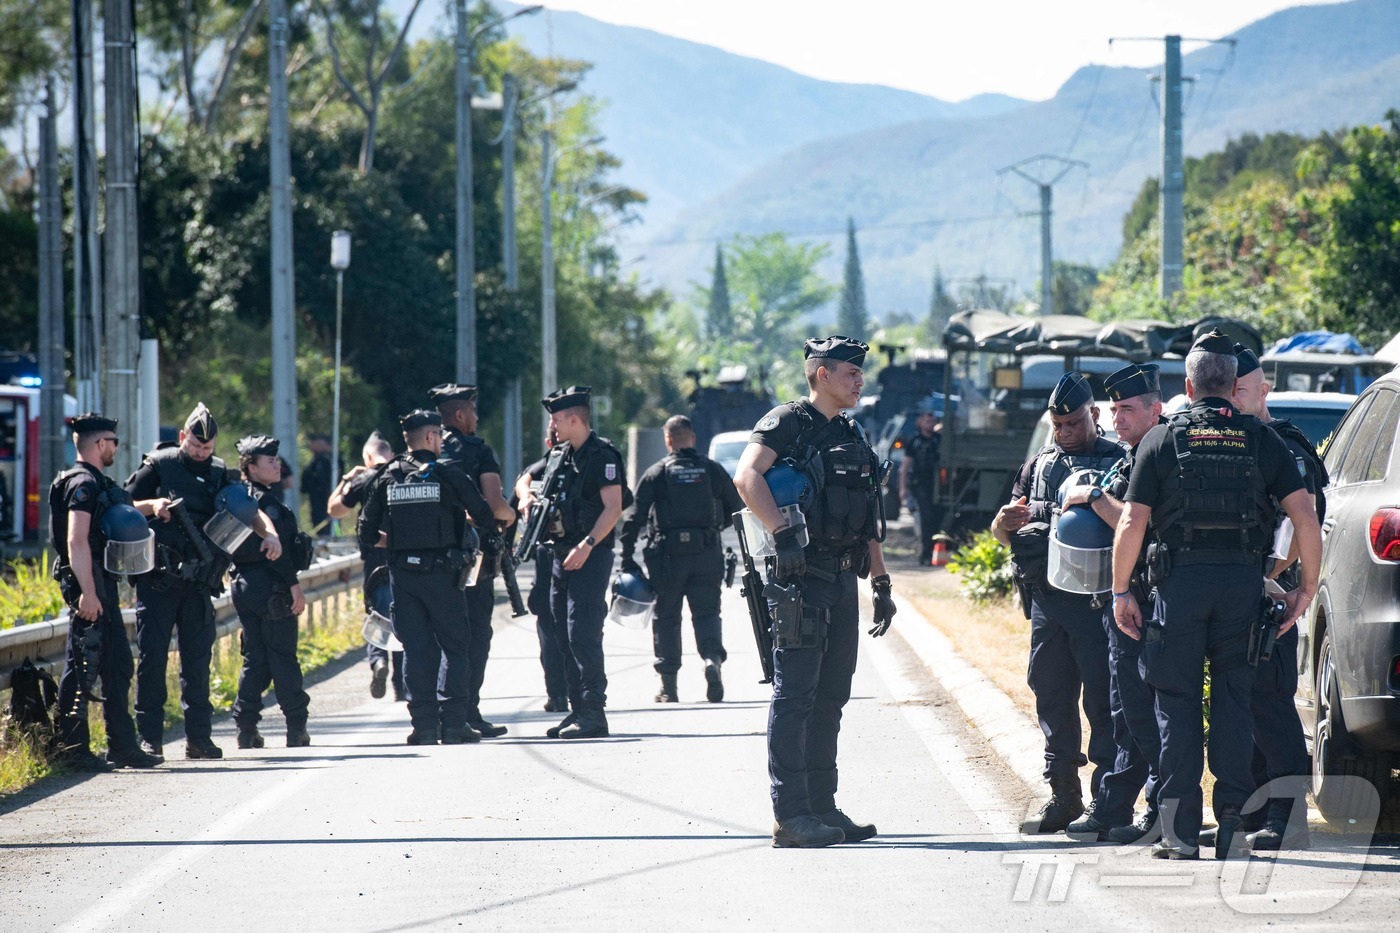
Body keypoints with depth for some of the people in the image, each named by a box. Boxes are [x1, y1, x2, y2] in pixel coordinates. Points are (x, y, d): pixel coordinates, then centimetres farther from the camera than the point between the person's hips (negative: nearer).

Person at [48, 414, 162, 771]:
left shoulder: (98, 483, 18)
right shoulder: (83, 484, -13)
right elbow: (76, 540, -22)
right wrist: (87, 592, -27)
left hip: (102, 585, 11)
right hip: (88, 585, -11)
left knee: (117, 666, 12)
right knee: (82, 665, -8)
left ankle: (123, 745, 17)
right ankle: (71, 748, -7)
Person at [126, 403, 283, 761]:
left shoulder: (220, 474, 12)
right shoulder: (158, 466, 2)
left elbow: (249, 509, 4)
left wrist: (269, 532, -15)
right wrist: (151, 505, -17)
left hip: (198, 583, 3)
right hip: (157, 580, -3)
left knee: (198, 658, 6)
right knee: (152, 655, -4)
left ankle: (198, 737, 10)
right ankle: (150, 737, 0)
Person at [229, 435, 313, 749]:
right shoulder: (266, 502, -13)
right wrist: (294, 585, -18)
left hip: (244, 585, 8)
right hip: (271, 588, -8)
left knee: (255, 657, 11)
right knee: (283, 657, -3)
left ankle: (245, 726, 6)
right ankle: (296, 729, 0)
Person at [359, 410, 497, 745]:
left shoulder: (389, 478, 6)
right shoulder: (449, 475, -4)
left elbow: (368, 531, 7)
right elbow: (485, 517, -1)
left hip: (402, 571, 3)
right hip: (441, 571, -3)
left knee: (416, 650, 6)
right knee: (454, 647, 4)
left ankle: (424, 724, 2)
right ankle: (453, 723, -1)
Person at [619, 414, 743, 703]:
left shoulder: (656, 473, -2)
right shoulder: (712, 470, 5)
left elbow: (634, 517, -5)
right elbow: (737, 509, 12)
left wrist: (627, 558, -1)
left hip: (668, 556, -1)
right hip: (707, 555, 1)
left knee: (666, 618, 8)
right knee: (707, 612, 6)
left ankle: (668, 687, 9)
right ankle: (713, 657, -23)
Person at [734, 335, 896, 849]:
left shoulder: (853, 436, 19)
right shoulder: (789, 422, -6)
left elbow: (869, 522, 23)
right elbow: (747, 476, -23)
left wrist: (881, 584, 19)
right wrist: (783, 532, -31)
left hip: (844, 580, 8)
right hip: (802, 576, -8)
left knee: (831, 698, 10)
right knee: (794, 695, -8)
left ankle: (822, 807, 16)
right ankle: (790, 814, -10)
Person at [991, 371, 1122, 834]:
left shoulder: (1119, 462, 3)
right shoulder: (1038, 466, 18)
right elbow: (1003, 534, 18)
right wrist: (1006, 522, -6)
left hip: (1095, 598, -5)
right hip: (1046, 597, 5)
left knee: (1102, 698, -6)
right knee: (1052, 697, 8)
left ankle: (1107, 799, -4)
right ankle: (1063, 796, 15)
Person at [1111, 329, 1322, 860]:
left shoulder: (1162, 441, 1)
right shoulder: (1262, 443, 5)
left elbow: (1132, 524, -3)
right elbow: (1306, 519, -2)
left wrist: (1121, 591, 5)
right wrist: (1307, 587, 8)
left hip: (1181, 581, -1)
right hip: (1243, 579, 1)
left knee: (1178, 703, 4)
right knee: (1233, 701, 9)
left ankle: (1180, 831, 1)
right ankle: (1233, 821, 2)